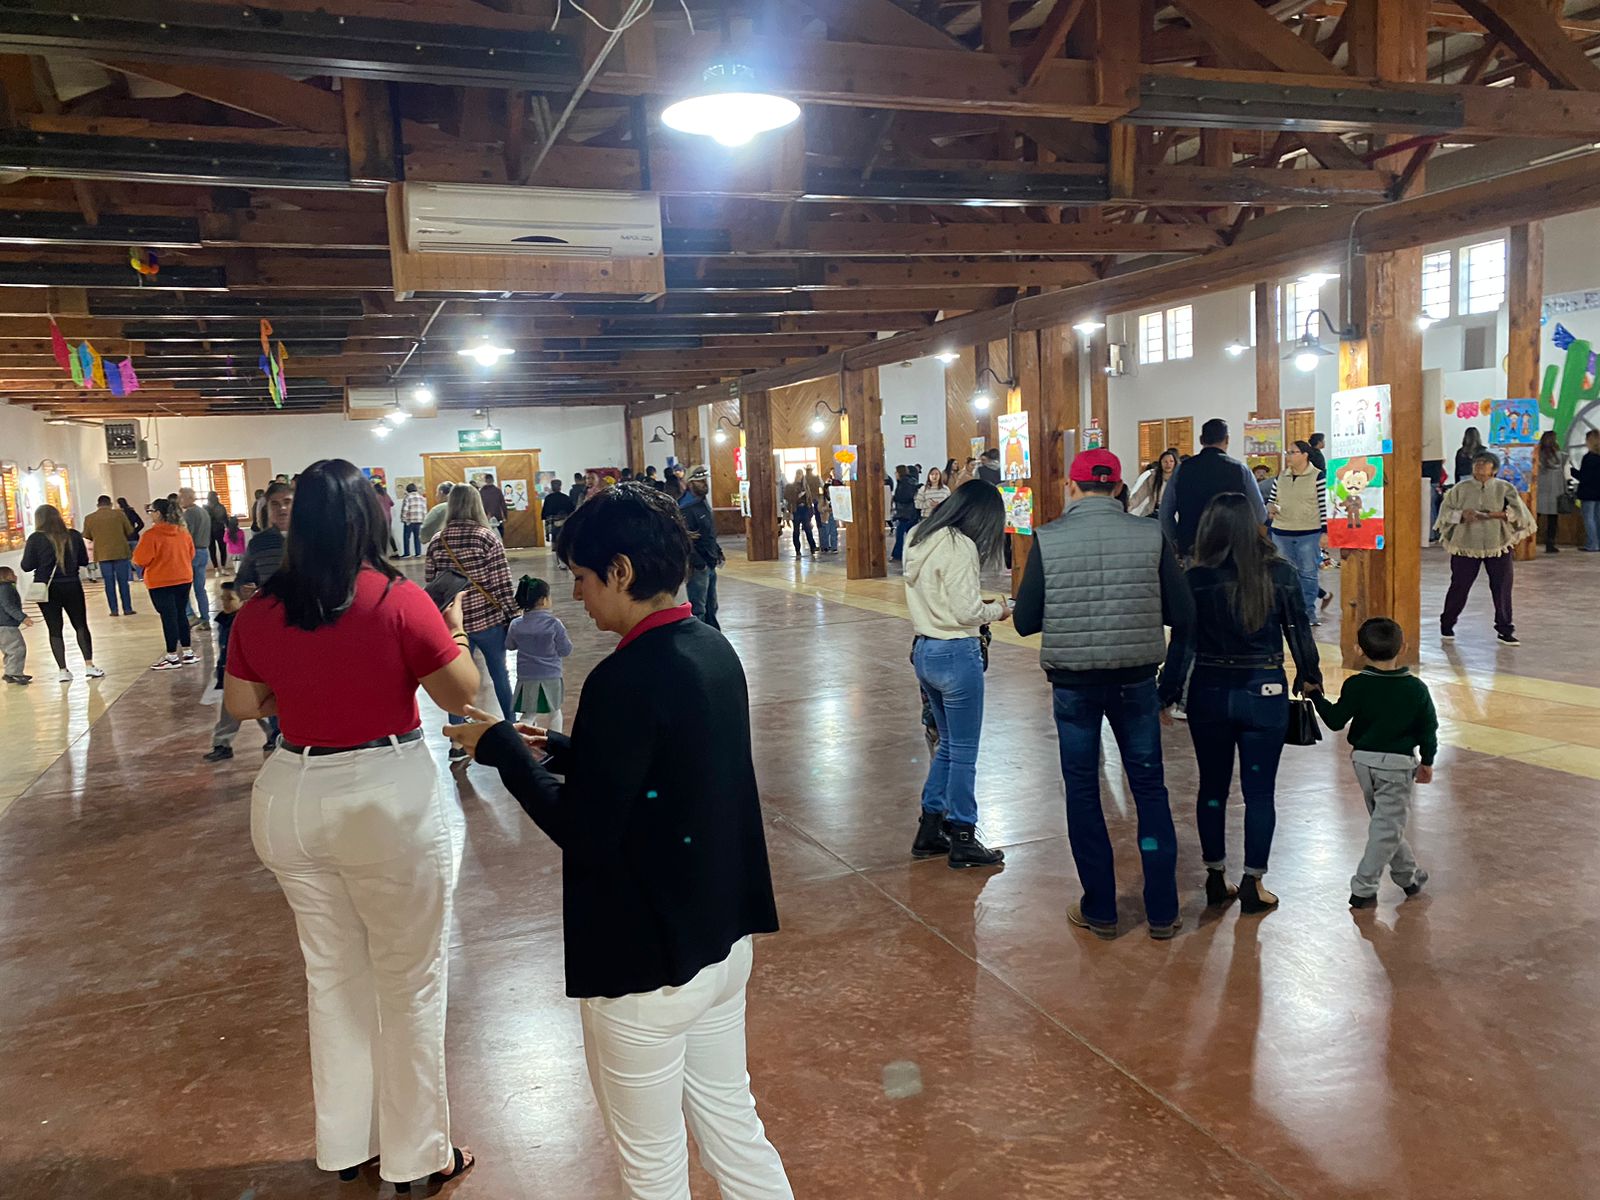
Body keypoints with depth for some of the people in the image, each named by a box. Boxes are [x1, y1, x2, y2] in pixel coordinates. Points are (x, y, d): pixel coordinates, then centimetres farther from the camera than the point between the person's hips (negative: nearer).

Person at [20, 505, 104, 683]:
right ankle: (89, 665, 3)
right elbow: (84, 561, 5)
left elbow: (27, 566, -6)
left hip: (47, 589, -1)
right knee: (81, 626, 12)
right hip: (72, 587, 1)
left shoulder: (36, 539, -9)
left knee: (55, 630, 7)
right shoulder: (74, 535, -3)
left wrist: (26, 549, 10)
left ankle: (63, 671, 6)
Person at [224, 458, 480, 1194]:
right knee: (411, 979, 13)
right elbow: (462, 695, -9)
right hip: (388, 800, -4)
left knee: (332, 974, 22)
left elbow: (240, 705, 10)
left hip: (291, 798, 5)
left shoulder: (258, 611, -3)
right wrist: (454, 632, 7)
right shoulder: (398, 601, -16)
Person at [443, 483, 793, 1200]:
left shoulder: (627, 679, -25)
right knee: (731, 1123, 23)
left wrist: (503, 749, -10)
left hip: (646, 959, -8)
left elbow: (582, 833, -21)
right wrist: (558, 749, 9)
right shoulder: (712, 649, 1)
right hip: (723, 936, 8)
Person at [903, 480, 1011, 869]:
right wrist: (996, 610, -1)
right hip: (956, 654, -9)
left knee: (948, 744, 21)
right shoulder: (960, 547, -18)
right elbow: (965, 612, -20)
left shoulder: (921, 540, 9)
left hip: (924, 650, 9)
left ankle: (930, 830, 27)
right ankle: (962, 839, 16)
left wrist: (981, 605, 11)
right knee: (963, 752, 5)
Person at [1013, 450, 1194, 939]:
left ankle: (1099, 911, 22)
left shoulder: (1047, 540, -10)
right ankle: (1162, 912, 22)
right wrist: (1173, 677, 12)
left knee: (1082, 793, 13)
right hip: (1136, 681, 1)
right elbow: (1183, 615, -4)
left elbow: (1025, 621, -9)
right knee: (1150, 789, 15)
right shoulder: (1151, 535, -6)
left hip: (1073, 684, -1)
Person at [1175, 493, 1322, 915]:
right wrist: (1309, 678, 15)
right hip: (1265, 694, 0)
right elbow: (1300, 633, 0)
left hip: (1209, 694, 0)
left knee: (1212, 787, 14)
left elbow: (1182, 641, -5)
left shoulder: (1195, 579, -9)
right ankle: (1252, 884, 14)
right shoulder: (1283, 574, -7)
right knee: (1259, 791, 9)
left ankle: (1216, 878, 22)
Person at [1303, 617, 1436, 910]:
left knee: (1383, 821, 20)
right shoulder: (1416, 688, -8)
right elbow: (1428, 729, -1)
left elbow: (1336, 720, -5)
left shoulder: (1356, 686, -10)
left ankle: (1408, 875, 31)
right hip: (1398, 764, -2)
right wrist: (1427, 762, 12)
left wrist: (1315, 694, 9)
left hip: (1363, 760, 2)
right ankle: (1363, 888, 1)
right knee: (1387, 827, 3)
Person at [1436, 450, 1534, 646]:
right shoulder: (1460, 488, 5)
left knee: (1502, 588, 1)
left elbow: (1517, 510, -7)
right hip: (1466, 545, 0)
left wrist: (1493, 515, -20)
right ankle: (1447, 624, 21)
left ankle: (1504, 630, 13)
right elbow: (1445, 512, 3)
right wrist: (1462, 515, -17)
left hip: (1498, 545, 0)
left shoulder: (1505, 488, 3)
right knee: (1459, 586, 4)